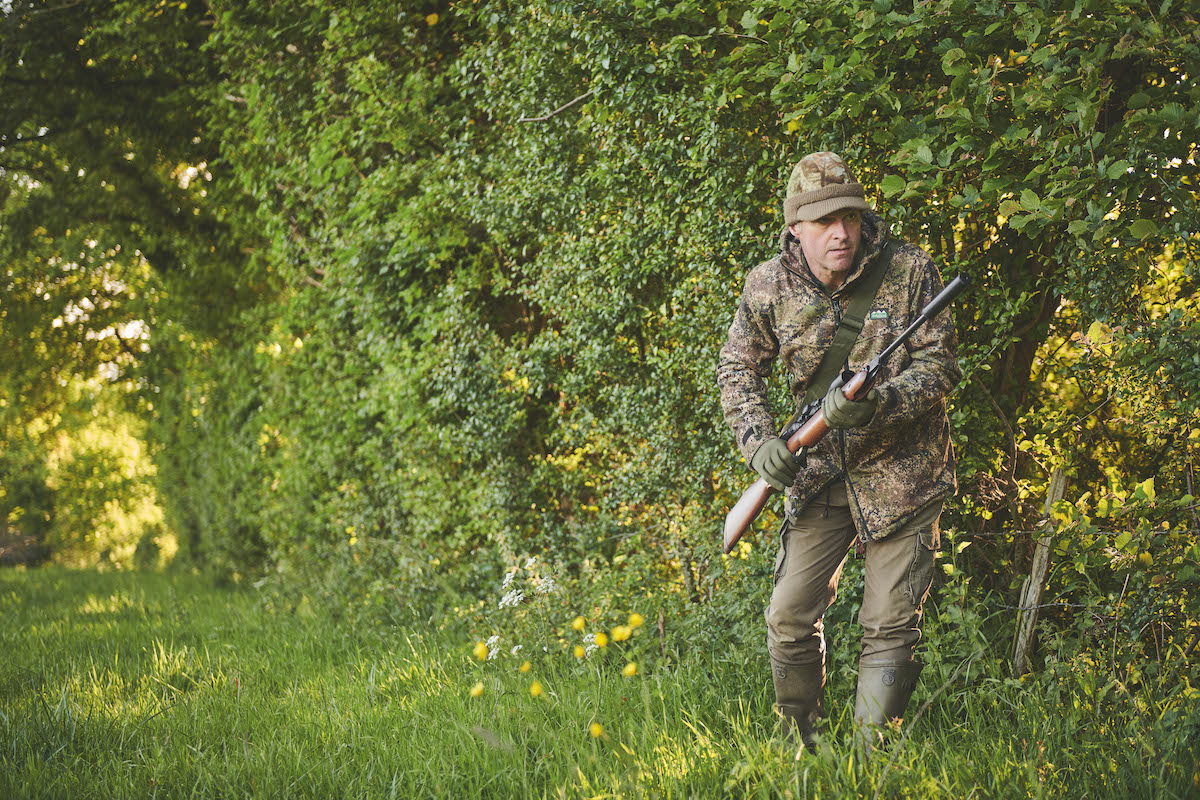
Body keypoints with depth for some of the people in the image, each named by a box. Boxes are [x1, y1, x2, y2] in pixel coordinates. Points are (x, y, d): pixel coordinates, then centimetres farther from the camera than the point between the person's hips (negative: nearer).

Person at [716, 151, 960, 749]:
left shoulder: (910, 272, -12)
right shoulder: (768, 286, -6)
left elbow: (940, 368, -10)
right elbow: (737, 370, 7)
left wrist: (875, 405, -27)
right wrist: (759, 442, -9)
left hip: (901, 475, -2)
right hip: (818, 474, 2)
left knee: (890, 628, -1)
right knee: (790, 617, 0)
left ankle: (869, 755, 13)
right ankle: (798, 744, 21)